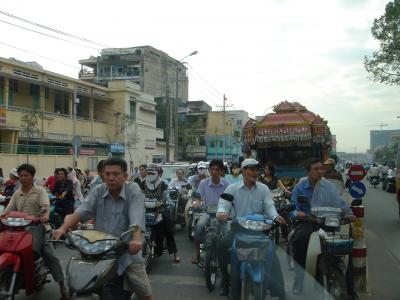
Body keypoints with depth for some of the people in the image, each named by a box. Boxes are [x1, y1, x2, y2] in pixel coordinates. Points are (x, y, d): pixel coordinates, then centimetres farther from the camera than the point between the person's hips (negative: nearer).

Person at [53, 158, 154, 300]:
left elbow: (137, 216, -24)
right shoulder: (98, 191, 4)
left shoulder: (133, 190, -7)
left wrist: (136, 238, -42)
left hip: (128, 251, -2)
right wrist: (64, 228, -29)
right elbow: (82, 211, -11)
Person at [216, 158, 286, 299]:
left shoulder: (264, 189, 6)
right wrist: (222, 212, -33)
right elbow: (223, 204, -8)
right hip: (238, 227, 0)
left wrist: (276, 217, -26)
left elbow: (269, 206, -3)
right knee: (222, 244, -26)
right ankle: (226, 277, -1)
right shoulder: (232, 188, 2)